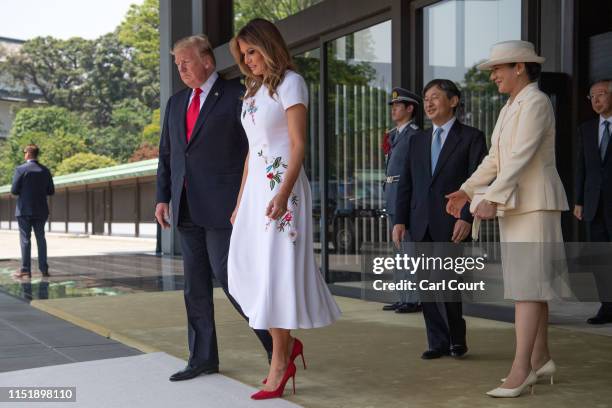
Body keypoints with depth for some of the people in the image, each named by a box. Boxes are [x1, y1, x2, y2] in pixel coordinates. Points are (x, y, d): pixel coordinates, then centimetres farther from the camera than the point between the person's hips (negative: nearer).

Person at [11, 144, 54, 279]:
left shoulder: (21, 169, -10)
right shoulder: (45, 171, 3)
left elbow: (14, 190, -11)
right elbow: (51, 191, 5)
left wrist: (24, 191, 9)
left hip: (24, 210, -4)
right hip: (41, 211, 4)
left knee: (25, 239, 0)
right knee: (41, 238, 11)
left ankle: (25, 270, -1)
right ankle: (44, 269, 10)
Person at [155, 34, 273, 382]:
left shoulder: (236, 95, -4)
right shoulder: (176, 103, 16)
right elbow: (167, 155, 18)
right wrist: (163, 198, 8)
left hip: (223, 206, -7)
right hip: (188, 209, 7)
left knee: (228, 276, -9)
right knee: (195, 284, 8)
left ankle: (276, 342, 7)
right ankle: (203, 358, 16)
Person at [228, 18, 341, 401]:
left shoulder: (290, 82, -3)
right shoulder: (254, 90, 19)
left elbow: (298, 145, -12)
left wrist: (283, 193, -23)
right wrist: (241, 201, 16)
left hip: (281, 187, -8)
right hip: (255, 188, 8)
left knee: (276, 271, -7)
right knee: (248, 270, 2)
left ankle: (280, 363, 0)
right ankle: (287, 344, 15)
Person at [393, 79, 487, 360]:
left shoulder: (471, 137, 2)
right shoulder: (417, 141, 17)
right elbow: (406, 183, 15)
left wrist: (466, 218, -16)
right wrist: (400, 220, 6)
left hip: (451, 224, -5)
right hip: (420, 225, 5)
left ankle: (457, 337, 12)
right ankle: (439, 342, 15)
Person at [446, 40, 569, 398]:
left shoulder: (536, 103, -12)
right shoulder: (509, 109, 17)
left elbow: (521, 156, -22)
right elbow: (495, 159, 17)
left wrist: (493, 198, -27)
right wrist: (467, 191, 8)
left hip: (535, 204, -9)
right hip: (513, 204, 9)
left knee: (526, 282, -12)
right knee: (530, 281, 11)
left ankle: (521, 368, -12)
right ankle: (541, 358, 18)